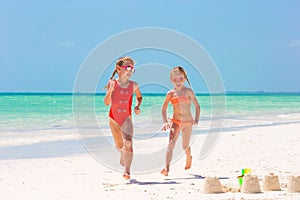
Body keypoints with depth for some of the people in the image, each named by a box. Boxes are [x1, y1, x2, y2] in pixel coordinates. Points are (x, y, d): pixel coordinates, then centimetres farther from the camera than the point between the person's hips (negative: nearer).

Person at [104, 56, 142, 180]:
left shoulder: (133, 85, -3)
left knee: (128, 143, -22)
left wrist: (137, 106, -2)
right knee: (119, 146, 14)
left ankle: (127, 171, -22)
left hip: (127, 118, 0)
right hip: (114, 118, 1)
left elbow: (139, 97, 17)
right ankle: (123, 156, 51)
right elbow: (106, 103, -10)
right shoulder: (112, 83, -8)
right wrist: (110, 90, -25)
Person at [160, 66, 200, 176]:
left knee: (185, 146, 11)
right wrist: (165, 122, -4)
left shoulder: (188, 92, -4)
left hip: (188, 122, 0)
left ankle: (189, 157, 47)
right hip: (175, 121, 0)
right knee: (171, 143, -18)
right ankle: (166, 168, -27)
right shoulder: (170, 94, 0)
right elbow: (163, 109, 8)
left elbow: (197, 106, 2)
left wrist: (196, 120, -7)